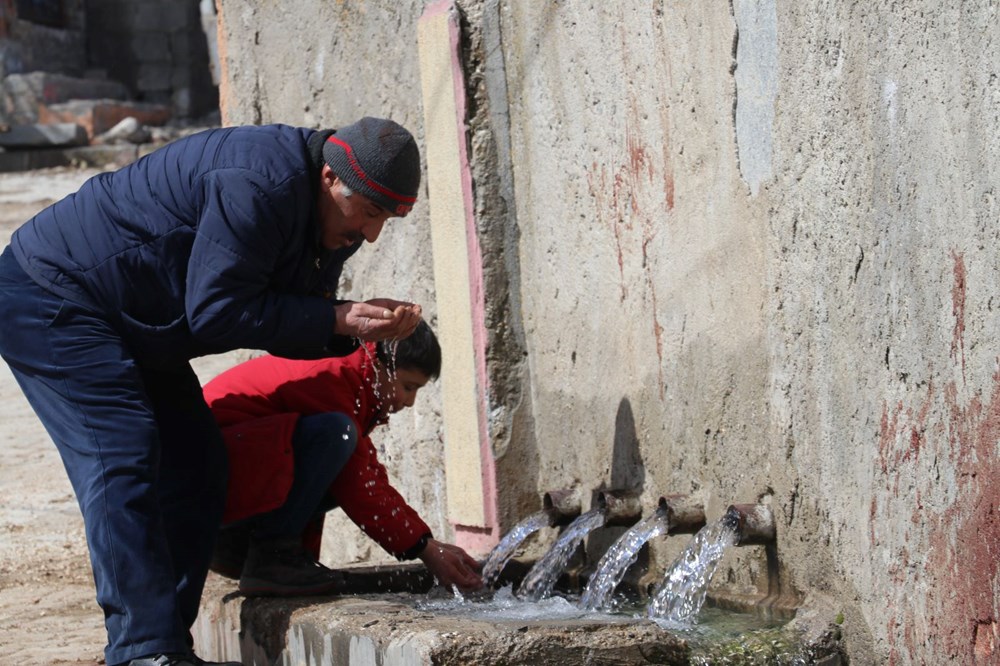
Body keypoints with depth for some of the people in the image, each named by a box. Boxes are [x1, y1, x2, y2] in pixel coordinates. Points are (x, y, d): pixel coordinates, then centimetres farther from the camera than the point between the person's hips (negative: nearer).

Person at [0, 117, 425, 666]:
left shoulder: (331, 222, 3)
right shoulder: (259, 188, -30)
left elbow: (287, 323, 4)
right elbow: (216, 312, -30)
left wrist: (363, 327, -15)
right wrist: (337, 319, -28)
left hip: (133, 328, 10)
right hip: (48, 299, -10)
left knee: (195, 461, 2)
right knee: (122, 457, -21)